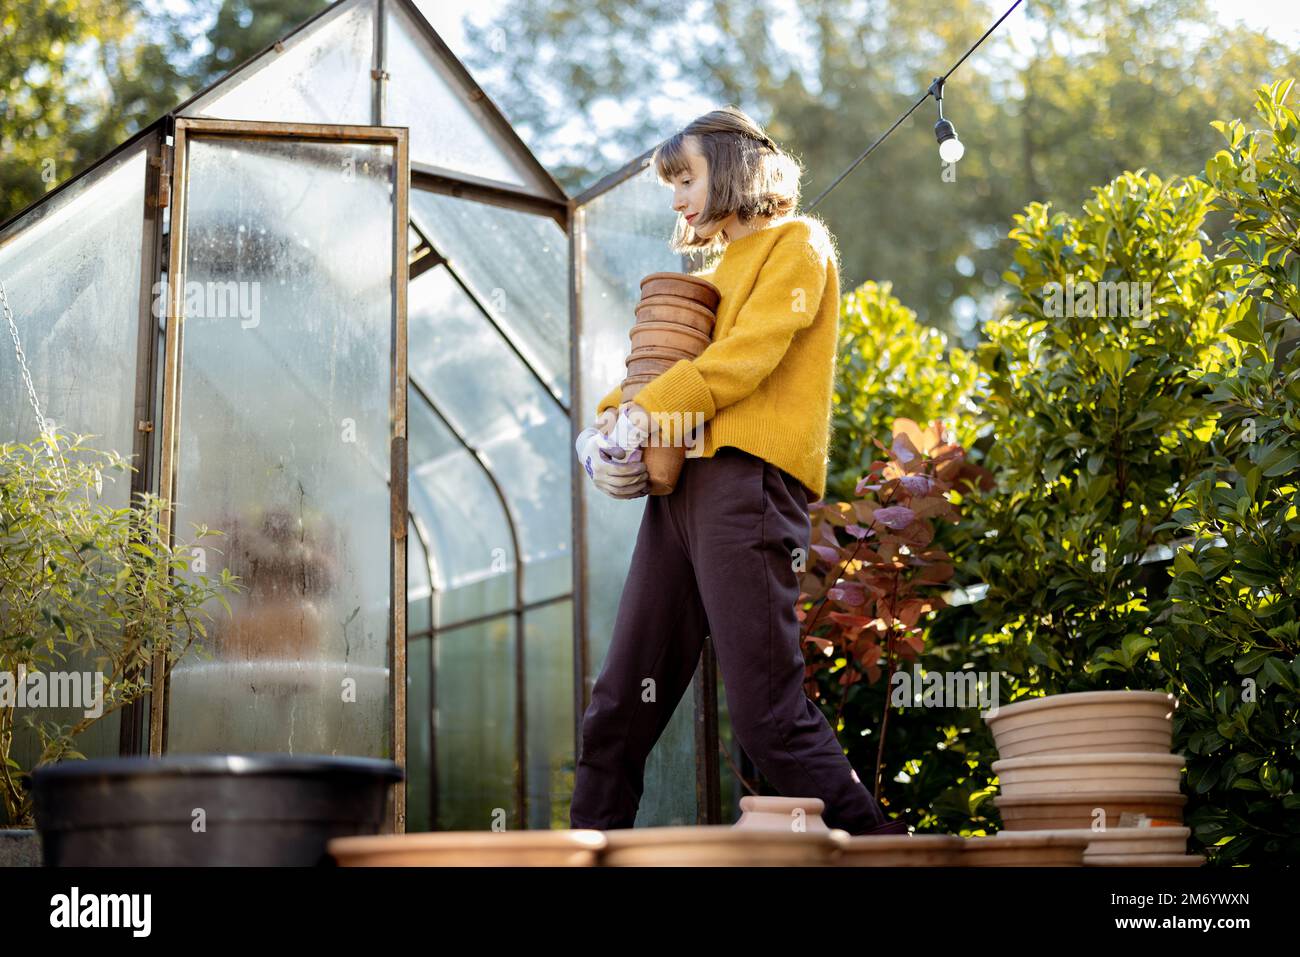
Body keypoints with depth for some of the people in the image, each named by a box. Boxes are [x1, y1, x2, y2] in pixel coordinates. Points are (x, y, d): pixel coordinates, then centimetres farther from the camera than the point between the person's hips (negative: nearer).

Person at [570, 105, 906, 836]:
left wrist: (647, 412, -11)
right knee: (623, 699, 3)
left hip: (748, 479, -8)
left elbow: (746, 356, -8)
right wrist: (608, 438, 5)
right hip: (681, 484, 8)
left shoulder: (797, 243, 7)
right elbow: (658, 370, 24)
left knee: (768, 710, -11)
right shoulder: (718, 270, 30)